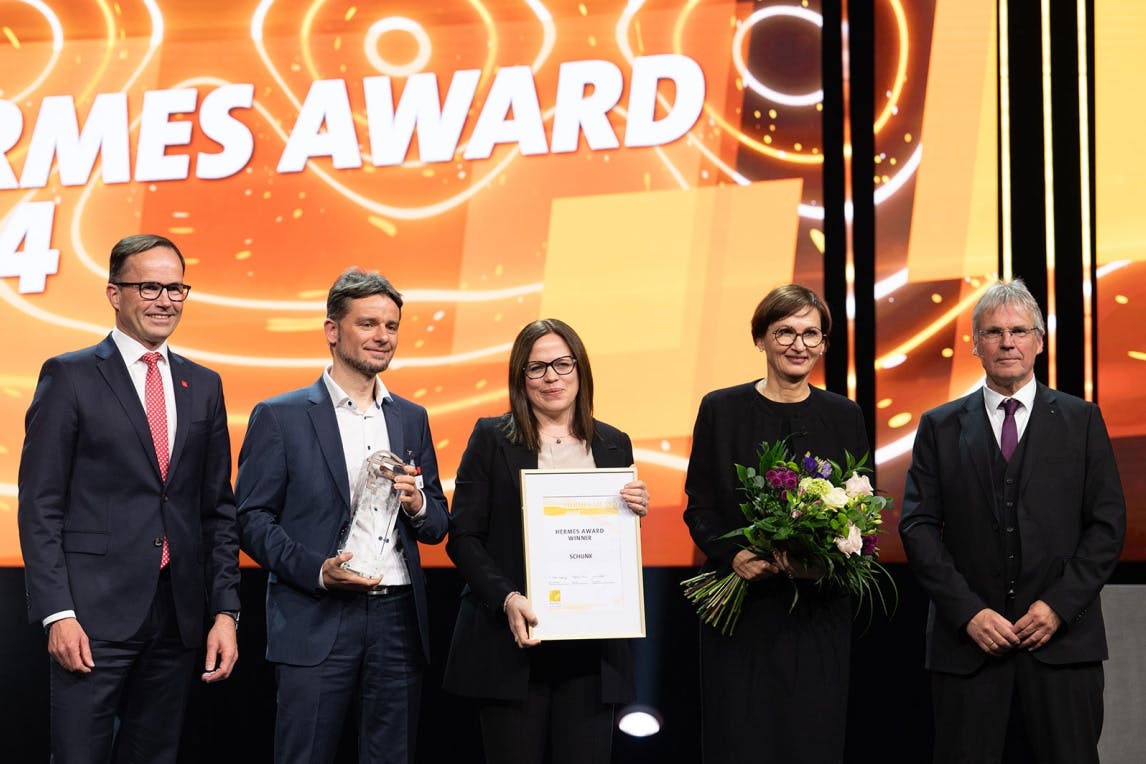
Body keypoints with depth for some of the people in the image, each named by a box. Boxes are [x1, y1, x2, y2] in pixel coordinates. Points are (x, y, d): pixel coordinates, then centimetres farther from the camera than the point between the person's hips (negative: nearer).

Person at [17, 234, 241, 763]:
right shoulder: (69, 377, -1)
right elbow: (39, 507, -5)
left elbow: (218, 510, 14)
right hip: (94, 616, -4)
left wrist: (225, 610, 5)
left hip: (178, 618, 5)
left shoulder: (203, 386, 13)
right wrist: (57, 613, -13)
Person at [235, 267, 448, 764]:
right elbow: (252, 519, -4)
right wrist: (317, 570, -17)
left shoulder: (412, 419, 14)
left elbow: (437, 526, 17)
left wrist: (418, 504, -6)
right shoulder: (280, 418, 1)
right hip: (317, 622, -4)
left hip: (398, 618, 4)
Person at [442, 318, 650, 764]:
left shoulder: (614, 445, 12)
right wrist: (506, 599, -16)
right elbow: (463, 537, -2)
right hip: (513, 643, -2)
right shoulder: (492, 439, 3)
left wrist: (635, 514, -5)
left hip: (591, 648, 2)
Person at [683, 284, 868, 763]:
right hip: (740, 606, -1)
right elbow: (698, 507, 3)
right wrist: (731, 554, -16)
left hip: (818, 610, 1)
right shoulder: (720, 409, 3)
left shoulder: (844, 416, 7)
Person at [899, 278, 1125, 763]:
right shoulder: (941, 428, 9)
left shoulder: (1081, 421, 8)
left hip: (1063, 637, 0)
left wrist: (1059, 605, -8)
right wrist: (968, 613, -9)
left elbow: (1108, 523, 3)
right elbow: (918, 527, 2)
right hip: (968, 639, 0)